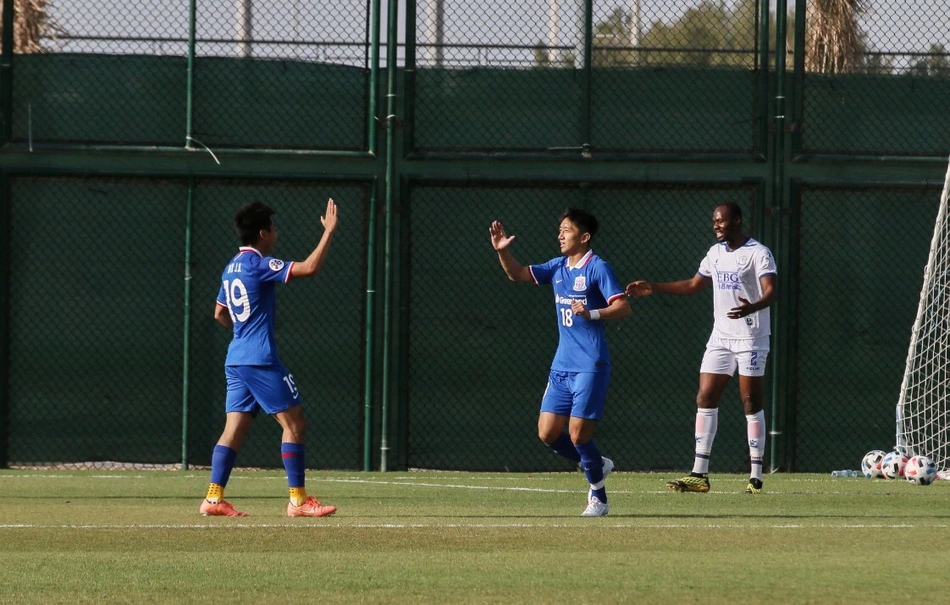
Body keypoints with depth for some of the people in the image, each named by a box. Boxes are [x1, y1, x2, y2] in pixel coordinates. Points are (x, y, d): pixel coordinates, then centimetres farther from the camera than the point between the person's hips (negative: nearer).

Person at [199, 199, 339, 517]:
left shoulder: (232, 267, 14)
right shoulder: (259, 264, -12)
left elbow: (220, 313, 25)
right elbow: (309, 267, -21)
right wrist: (329, 231, -14)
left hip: (236, 358, 9)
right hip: (260, 359, -9)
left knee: (235, 429, 6)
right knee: (294, 423, -3)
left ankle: (214, 497, -1)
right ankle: (298, 500, -5)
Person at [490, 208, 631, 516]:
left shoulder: (597, 268, -9)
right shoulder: (558, 267, 12)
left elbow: (623, 307, -17)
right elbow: (518, 274, 20)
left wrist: (593, 314, -33)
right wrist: (502, 250, 2)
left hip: (590, 366, -8)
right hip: (561, 366, 8)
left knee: (578, 434, -11)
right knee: (548, 433, 4)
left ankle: (598, 497, 7)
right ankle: (597, 465, 26)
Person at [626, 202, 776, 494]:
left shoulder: (759, 253, -10)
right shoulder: (716, 252, 13)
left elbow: (770, 290, -21)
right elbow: (694, 285, 25)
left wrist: (752, 307, -43)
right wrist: (653, 288, 18)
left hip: (750, 338, -7)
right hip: (720, 336, 7)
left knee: (751, 402, -4)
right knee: (705, 398, 0)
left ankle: (756, 477, 1)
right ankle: (699, 474, 1)